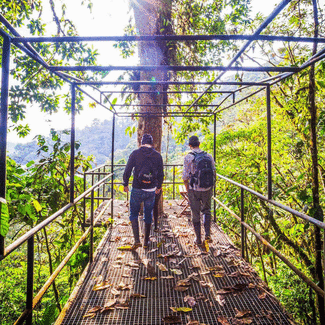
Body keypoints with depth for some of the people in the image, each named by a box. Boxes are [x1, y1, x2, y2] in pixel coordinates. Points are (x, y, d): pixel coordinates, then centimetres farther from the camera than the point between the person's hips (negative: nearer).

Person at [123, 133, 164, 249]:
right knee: (148, 215, 16)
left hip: (137, 189, -2)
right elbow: (161, 173, 6)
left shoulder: (135, 153, -5)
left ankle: (137, 240, -1)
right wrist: (159, 187, 20)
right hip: (151, 191, 2)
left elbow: (127, 170, -6)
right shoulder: (157, 155, 1)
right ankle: (146, 241, 22)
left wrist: (125, 184, 8)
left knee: (133, 214, 11)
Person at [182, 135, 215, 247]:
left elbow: (185, 177, -10)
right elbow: (214, 173, 5)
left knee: (196, 214, 12)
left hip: (194, 190, -3)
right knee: (206, 211, 23)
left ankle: (198, 239, 20)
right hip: (208, 189, 3)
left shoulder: (188, 157, -10)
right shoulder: (209, 156, 1)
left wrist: (188, 190, 4)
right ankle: (208, 234, 10)